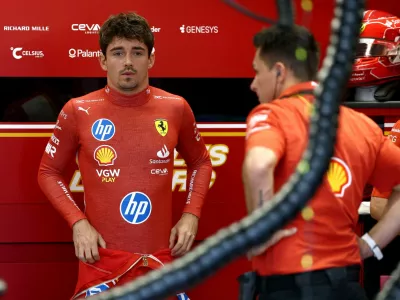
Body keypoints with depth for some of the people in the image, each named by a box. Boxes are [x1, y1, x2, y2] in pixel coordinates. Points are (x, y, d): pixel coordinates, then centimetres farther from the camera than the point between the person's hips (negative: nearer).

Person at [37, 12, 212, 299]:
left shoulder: (176, 108, 2)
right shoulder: (78, 111, -3)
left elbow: (200, 162, 18)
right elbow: (49, 172, 8)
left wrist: (191, 214, 4)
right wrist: (77, 221, -5)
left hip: (162, 259, 2)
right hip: (102, 260, -1)